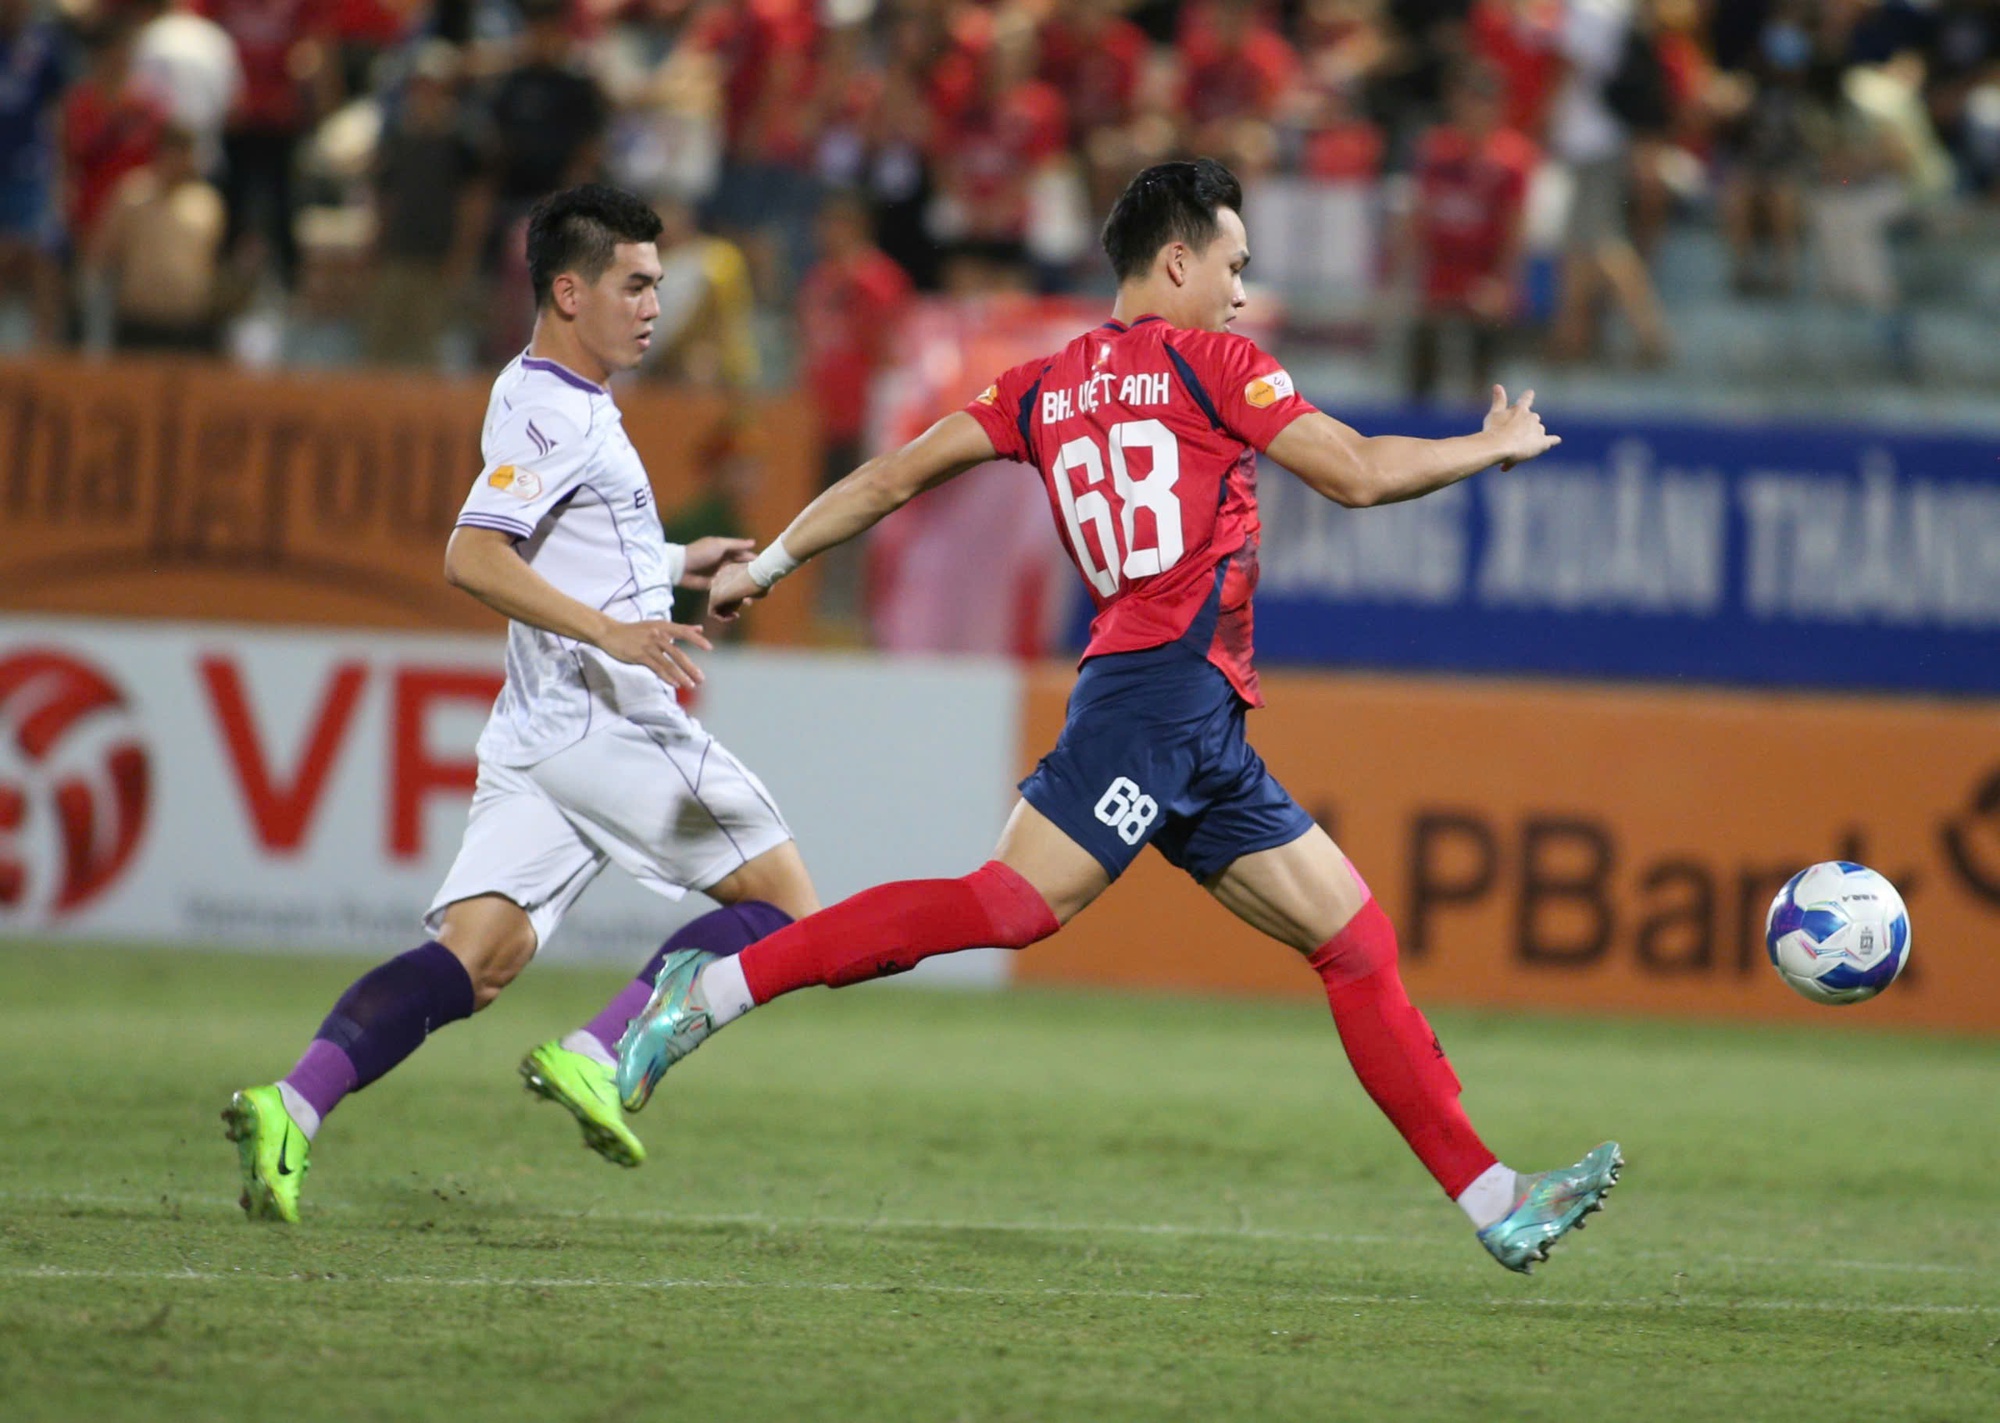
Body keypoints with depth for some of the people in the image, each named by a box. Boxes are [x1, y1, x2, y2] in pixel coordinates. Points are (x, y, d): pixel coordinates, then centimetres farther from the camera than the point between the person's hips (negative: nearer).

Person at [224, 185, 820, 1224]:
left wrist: (666, 566, 33)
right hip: (608, 721, -9)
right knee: (785, 906, 0)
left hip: (540, 737, 9)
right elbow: (471, 557, -22)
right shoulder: (552, 413, -11)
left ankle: (294, 1104, -23)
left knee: (473, 959, -5)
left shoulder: (552, 403, 21)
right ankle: (597, 1057, -11)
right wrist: (610, 629, -27)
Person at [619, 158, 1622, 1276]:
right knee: (1016, 902, -21)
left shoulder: (1048, 387, 20)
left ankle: (1497, 1203, 3)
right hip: (1166, 677, -9)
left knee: (1358, 940, 7)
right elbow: (1358, 474, -2)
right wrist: (1496, 446, 13)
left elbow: (894, 478, 17)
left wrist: (769, 565, 27)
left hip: (1206, 733, 9)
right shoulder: (1207, 361, 0)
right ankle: (716, 989, -22)